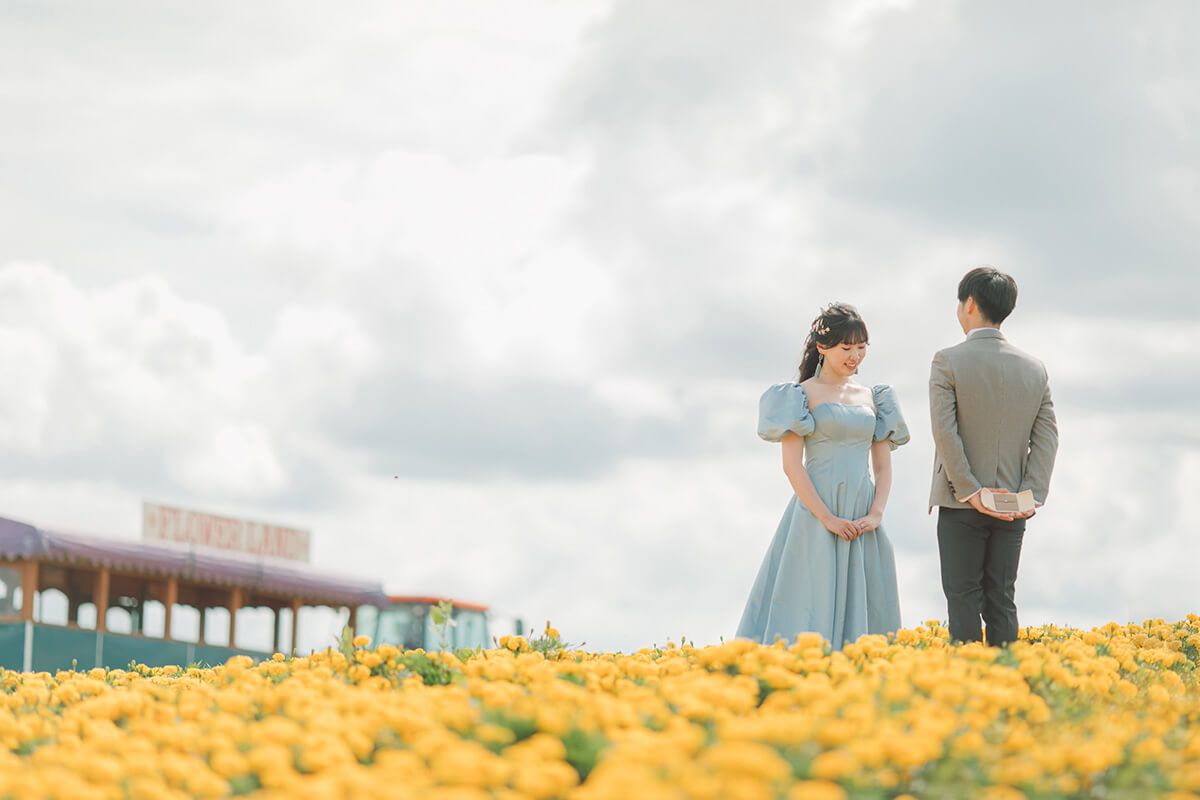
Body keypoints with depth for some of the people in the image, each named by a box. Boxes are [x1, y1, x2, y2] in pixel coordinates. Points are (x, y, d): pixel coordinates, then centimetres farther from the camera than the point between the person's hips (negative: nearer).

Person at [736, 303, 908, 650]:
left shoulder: (872, 398, 15)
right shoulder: (803, 395, 0)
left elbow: (883, 465, 14)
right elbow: (792, 466, -7)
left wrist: (875, 515, -3)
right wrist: (828, 519, -15)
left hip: (863, 521, 5)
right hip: (817, 512, -5)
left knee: (863, 612, 2)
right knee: (810, 617, -9)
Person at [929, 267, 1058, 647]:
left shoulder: (949, 361, -8)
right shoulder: (1035, 368, 5)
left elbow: (945, 432, -15)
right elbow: (1047, 435, 0)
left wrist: (969, 492, -13)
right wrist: (1031, 496, -6)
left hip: (962, 503, -4)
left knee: (964, 600, 0)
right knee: (1001, 599, 9)